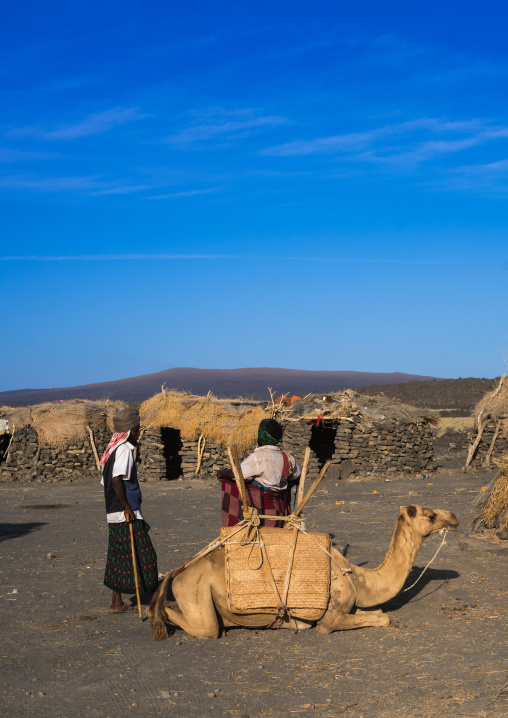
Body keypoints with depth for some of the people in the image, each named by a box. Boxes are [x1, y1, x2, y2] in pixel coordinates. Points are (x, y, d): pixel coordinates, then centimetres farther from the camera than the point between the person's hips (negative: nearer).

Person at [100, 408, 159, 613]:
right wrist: (128, 508, -19)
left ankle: (117, 603, 16)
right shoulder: (124, 449, -13)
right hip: (126, 516, -10)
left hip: (114, 515, 10)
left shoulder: (113, 449, 16)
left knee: (120, 558, 12)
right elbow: (117, 480, -24)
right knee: (144, 555, -3)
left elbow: (106, 482, 20)